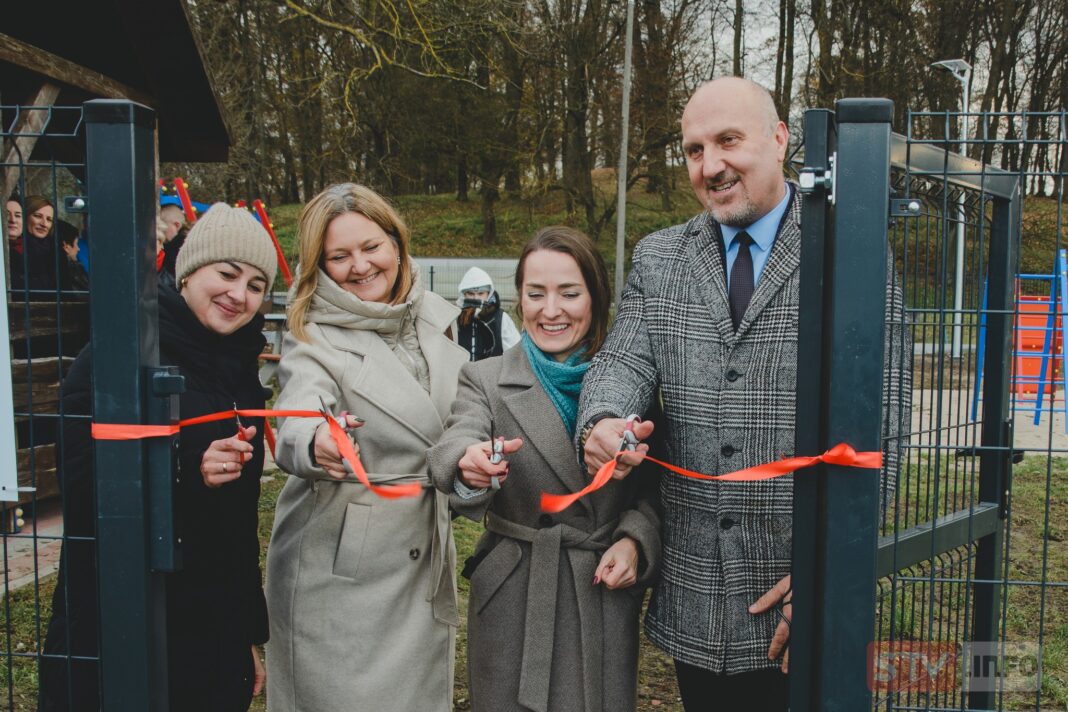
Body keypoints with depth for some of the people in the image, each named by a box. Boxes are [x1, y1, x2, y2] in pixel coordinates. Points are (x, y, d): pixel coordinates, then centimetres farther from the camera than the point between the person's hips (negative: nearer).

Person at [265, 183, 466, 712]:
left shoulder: (432, 319, 5)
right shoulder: (311, 339, -10)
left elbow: (464, 415, 19)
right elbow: (295, 423, -29)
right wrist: (316, 446, -49)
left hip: (425, 563, 5)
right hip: (339, 573, -5)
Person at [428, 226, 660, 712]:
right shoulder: (485, 380, -2)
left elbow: (653, 488, 6)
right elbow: (457, 439, -22)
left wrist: (634, 540, -12)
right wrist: (469, 465, -44)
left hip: (606, 594, 1)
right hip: (513, 600, -1)